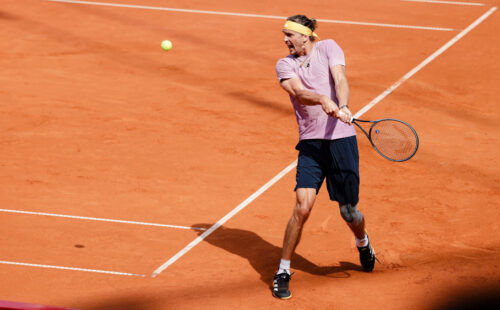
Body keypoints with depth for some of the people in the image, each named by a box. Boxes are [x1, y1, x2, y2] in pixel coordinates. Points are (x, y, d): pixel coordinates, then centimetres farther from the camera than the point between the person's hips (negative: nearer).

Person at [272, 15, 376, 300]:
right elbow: (299, 92, -14)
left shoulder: (328, 48, 4)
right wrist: (323, 99, -35)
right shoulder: (285, 65, 5)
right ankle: (283, 271, 0)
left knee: (349, 211, 7)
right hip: (310, 143, 1)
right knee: (303, 206, -13)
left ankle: (363, 242, 43)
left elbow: (340, 79, -12)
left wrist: (343, 106, -32)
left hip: (342, 139, -1)